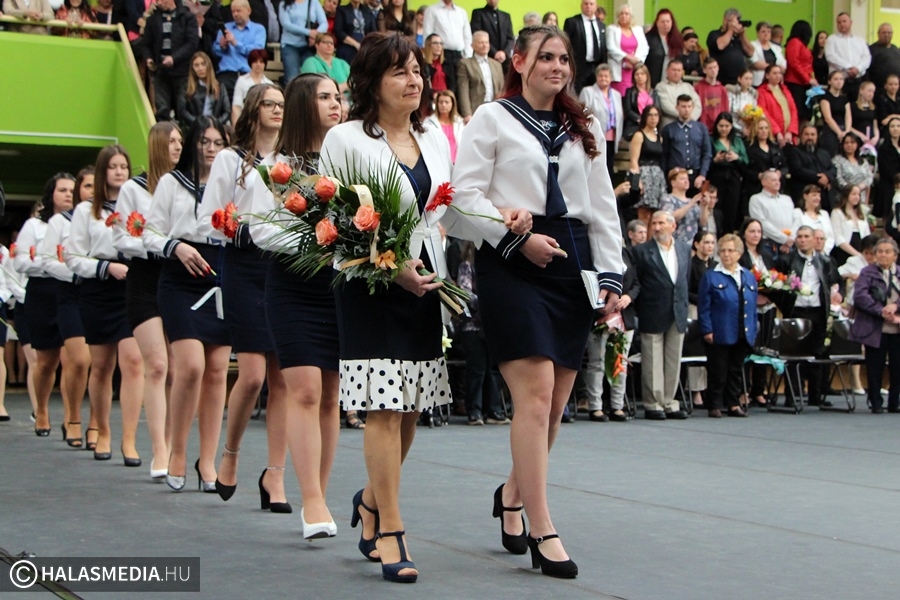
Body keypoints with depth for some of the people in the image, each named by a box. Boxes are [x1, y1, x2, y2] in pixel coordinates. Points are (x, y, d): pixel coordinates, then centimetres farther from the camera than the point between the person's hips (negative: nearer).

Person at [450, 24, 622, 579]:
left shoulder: (584, 128, 18)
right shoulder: (492, 118, 4)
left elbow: (603, 206, 15)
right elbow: (466, 192, -5)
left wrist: (610, 275, 7)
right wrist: (518, 238, -14)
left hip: (572, 262, 5)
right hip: (512, 263, -5)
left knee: (556, 401, 5)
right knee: (536, 393, -14)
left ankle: (513, 495, 30)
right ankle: (542, 532, -10)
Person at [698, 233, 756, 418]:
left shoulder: (749, 277, 11)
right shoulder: (710, 277, -3)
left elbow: (752, 308, 13)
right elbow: (703, 307, -6)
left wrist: (753, 332, 8)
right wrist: (707, 330, -12)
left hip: (742, 336, 4)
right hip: (719, 336, -4)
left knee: (736, 371, 10)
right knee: (718, 372, 0)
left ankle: (734, 404, 17)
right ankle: (714, 406, 8)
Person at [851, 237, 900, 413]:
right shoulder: (867, 273, 3)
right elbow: (860, 296, -12)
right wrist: (881, 311, -21)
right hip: (876, 330, -2)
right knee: (875, 369, 3)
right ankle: (876, 403, 14)